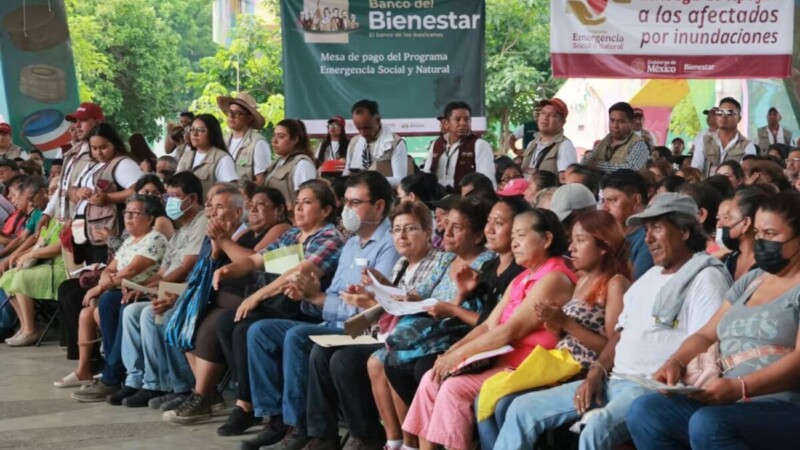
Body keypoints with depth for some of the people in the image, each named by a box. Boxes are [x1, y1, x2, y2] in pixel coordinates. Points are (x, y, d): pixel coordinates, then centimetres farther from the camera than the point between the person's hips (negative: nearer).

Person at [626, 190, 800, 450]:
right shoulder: (750, 281, 22)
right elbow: (707, 335, 20)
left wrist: (740, 388, -27)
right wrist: (675, 362, -1)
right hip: (729, 403, 8)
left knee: (708, 424, -35)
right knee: (644, 412, -12)